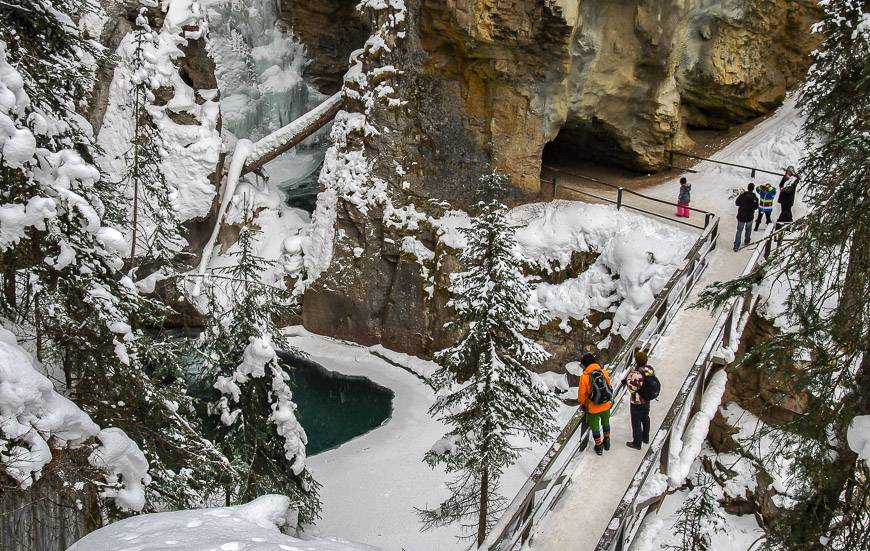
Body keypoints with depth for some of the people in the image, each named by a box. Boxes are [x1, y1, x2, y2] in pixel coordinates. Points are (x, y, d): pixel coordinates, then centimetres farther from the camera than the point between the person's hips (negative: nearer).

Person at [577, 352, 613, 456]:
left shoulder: (584, 377, -21)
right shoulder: (604, 372, -11)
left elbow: (582, 393, -11)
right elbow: (609, 387, 4)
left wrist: (582, 403, 9)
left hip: (593, 408, -4)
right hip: (606, 405, 4)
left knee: (595, 427, 18)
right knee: (605, 423, 27)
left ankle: (599, 446, 31)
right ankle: (607, 442, 45)